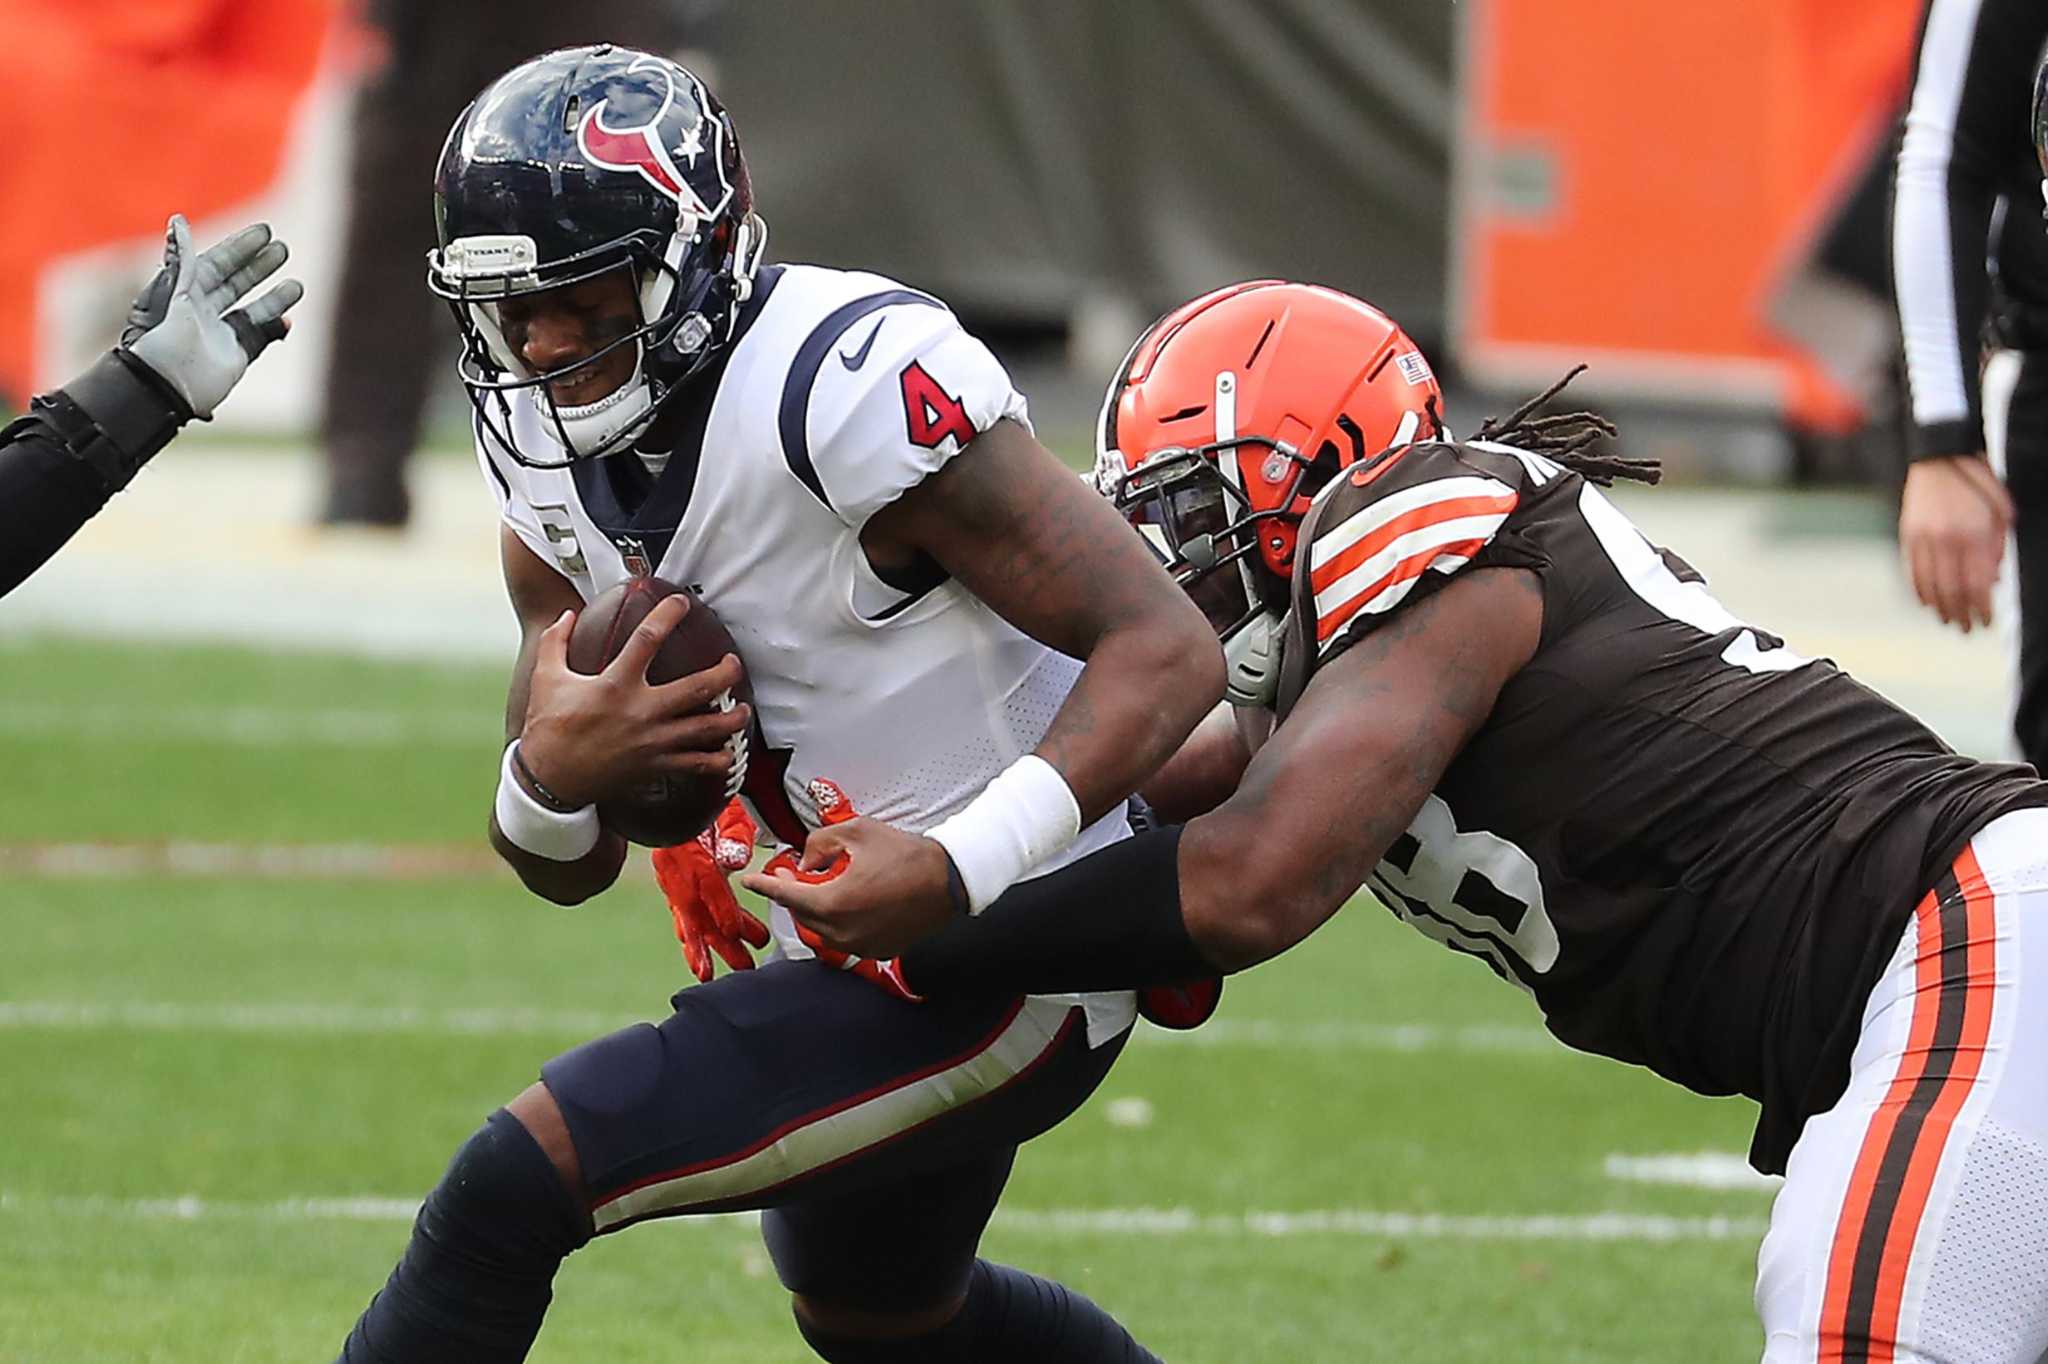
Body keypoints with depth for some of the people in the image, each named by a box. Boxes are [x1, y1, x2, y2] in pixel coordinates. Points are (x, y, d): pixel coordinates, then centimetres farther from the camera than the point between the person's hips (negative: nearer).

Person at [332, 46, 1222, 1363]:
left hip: (1001, 971, -10)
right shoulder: (559, 462, 1)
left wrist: (959, 867, -39)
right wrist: (552, 772, -20)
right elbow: (569, 868, 5)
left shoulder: (850, 388, -26)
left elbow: (1168, 650, -28)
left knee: (513, 1189, -18)